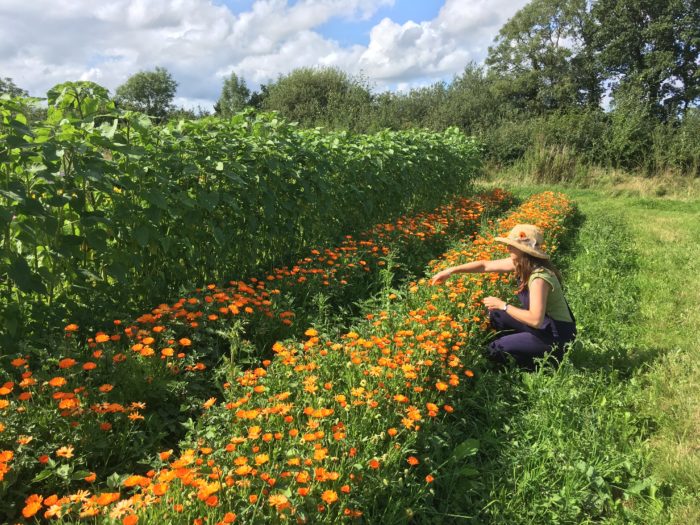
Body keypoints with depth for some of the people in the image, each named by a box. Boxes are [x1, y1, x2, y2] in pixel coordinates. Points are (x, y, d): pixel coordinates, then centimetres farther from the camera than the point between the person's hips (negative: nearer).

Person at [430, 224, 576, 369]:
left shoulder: (539, 278, -31)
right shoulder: (521, 263, -5)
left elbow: (535, 320, -35)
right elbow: (485, 265, 2)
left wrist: (503, 305, -24)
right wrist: (451, 270, -3)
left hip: (557, 335, -8)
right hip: (542, 323, 8)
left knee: (497, 348, -12)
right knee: (495, 315, 6)